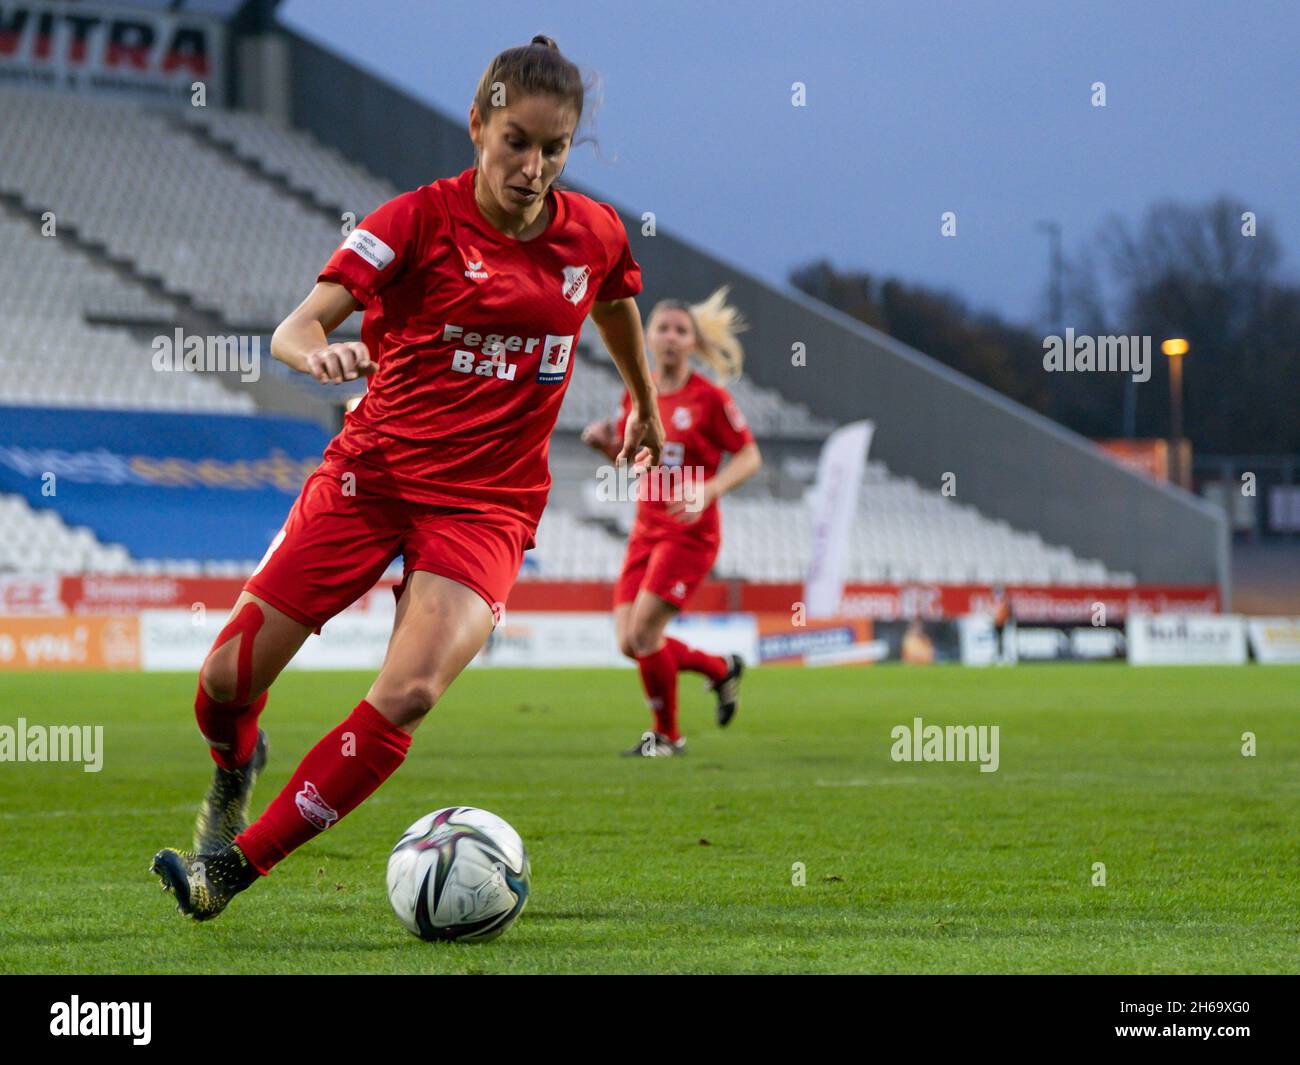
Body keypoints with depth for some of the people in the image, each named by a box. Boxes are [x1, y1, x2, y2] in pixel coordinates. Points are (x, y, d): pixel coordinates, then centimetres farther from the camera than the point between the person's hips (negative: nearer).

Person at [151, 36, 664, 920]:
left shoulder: (596, 235, 2)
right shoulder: (420, 219, -9)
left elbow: (618, 309, 27)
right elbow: (295, 328, -18)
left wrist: (647, 408, 40)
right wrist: (320, 351, -41)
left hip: (490, 500, 1)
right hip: (374, 471, -1)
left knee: (410, 694, -24)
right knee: (230, 679, -4)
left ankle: (232, 864, -14)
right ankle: (236, 769, 35)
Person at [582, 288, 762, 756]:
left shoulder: (709, 398, -10)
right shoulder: (637, 393, 6)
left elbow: (749, 456, -6)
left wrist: (707, 492, -21)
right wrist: (605, 442, -4)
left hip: (690, 532, -7)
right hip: (646, 530, 7)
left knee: (643, 632, -14)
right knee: (629, 643, 1)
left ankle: (667, 735, 6)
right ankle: (722, 669, 26)